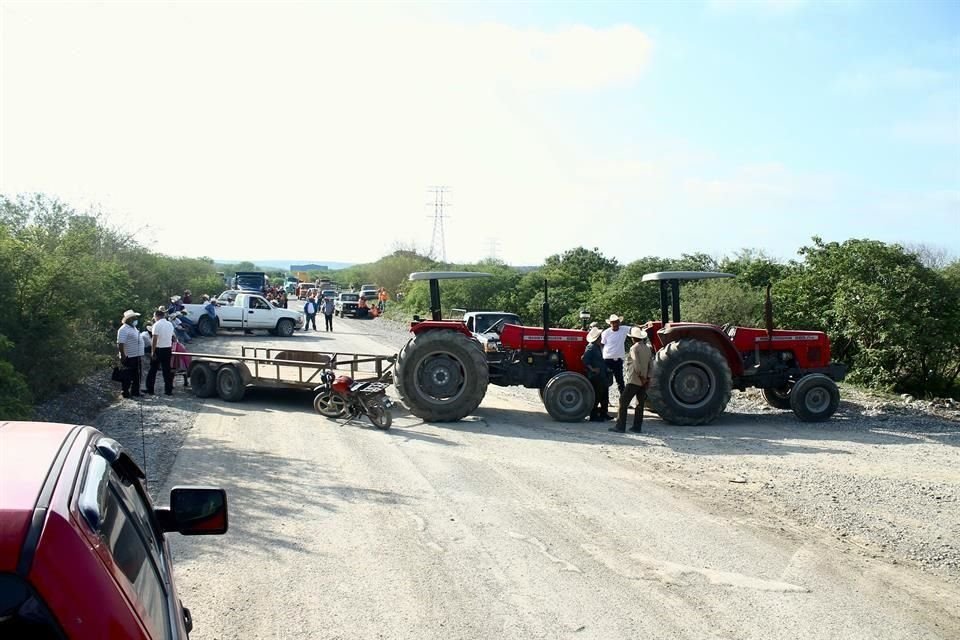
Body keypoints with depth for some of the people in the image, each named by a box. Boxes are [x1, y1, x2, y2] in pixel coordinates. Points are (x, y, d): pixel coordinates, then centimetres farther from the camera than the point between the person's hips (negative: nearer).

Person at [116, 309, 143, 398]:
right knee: (126, 377, 0)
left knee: (136, 376, 15)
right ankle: (125, 393, 8)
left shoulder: (134, 328, 15)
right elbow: (120, 344, -21)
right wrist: (123, 356, -24)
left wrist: (141, 354, 22)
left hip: (136, 356, 9)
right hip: (128, 357, -9)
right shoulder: (124, 329, -15)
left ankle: (135, 392, 24)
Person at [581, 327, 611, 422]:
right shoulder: (591, 347, -17)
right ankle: (594, 416, 3)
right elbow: (585, 360, -25)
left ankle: (603, 414, 26)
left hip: (600, 376, 10)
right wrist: (592, 369, -26)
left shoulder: (597, 347, 14)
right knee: (596, 396, -4)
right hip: (595, 376, -10)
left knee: (604, 396, 17)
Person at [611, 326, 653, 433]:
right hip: (644, 381, 7)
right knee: (640, 403, 12)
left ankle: (620, 426, -6)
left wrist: (641, 376, -12)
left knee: (623, 402, -3)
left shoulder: (634, 348, -12)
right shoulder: (647, 348, 10)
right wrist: (647, 377, 10)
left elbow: (636, 365, -20)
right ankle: (637, 427, 14)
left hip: (634, 380, -7)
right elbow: (651, 365, 11)